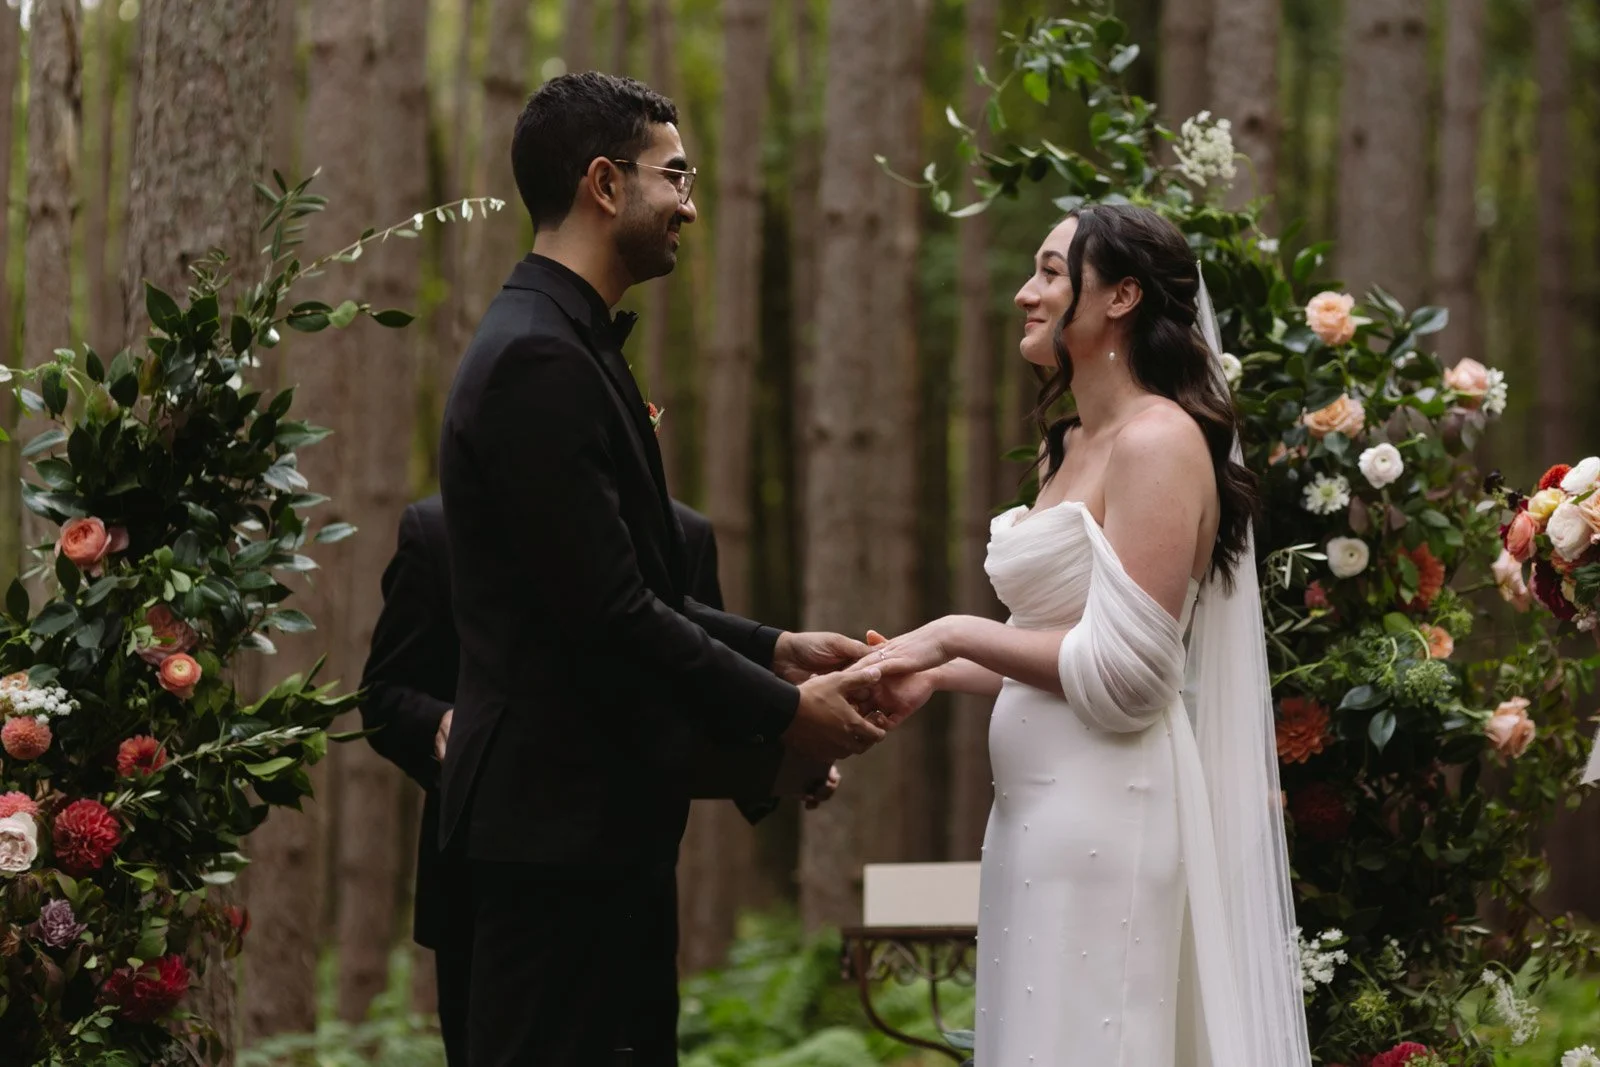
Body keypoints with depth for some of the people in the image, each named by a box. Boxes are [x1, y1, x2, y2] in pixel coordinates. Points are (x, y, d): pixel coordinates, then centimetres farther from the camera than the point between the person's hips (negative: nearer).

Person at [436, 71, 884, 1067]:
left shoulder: (570, 345, 15)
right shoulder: (538, 360, -18)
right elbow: (608, 613, -21)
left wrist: (774, 649, 10)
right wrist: (784, 711, -12)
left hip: (605, 818, 10)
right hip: (562, 826, -10)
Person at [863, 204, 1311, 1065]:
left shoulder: (1157, 442, -12)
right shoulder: (1067, 448, 15)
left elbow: (1122, 674, -18)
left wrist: (956, 635, -11)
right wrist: (938, 675, 6)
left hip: (1105, 821, -9)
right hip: (1036, 814, 9)